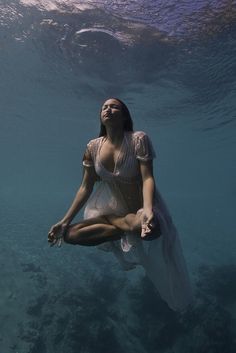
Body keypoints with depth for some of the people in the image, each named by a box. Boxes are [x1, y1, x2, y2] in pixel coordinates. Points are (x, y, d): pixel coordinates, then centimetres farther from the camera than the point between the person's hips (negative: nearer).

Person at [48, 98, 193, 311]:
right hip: (114, 209, 4)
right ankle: (124, 225, -3)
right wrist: (65, 221, -4)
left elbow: (148, 178, -21)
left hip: (142, 208, -4)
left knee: (151, 230, -39)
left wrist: (147, 210, -41)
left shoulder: (138, 139, -15)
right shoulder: (93, 147, -3)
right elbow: (86, 188, 0)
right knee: (70, 234, -13)